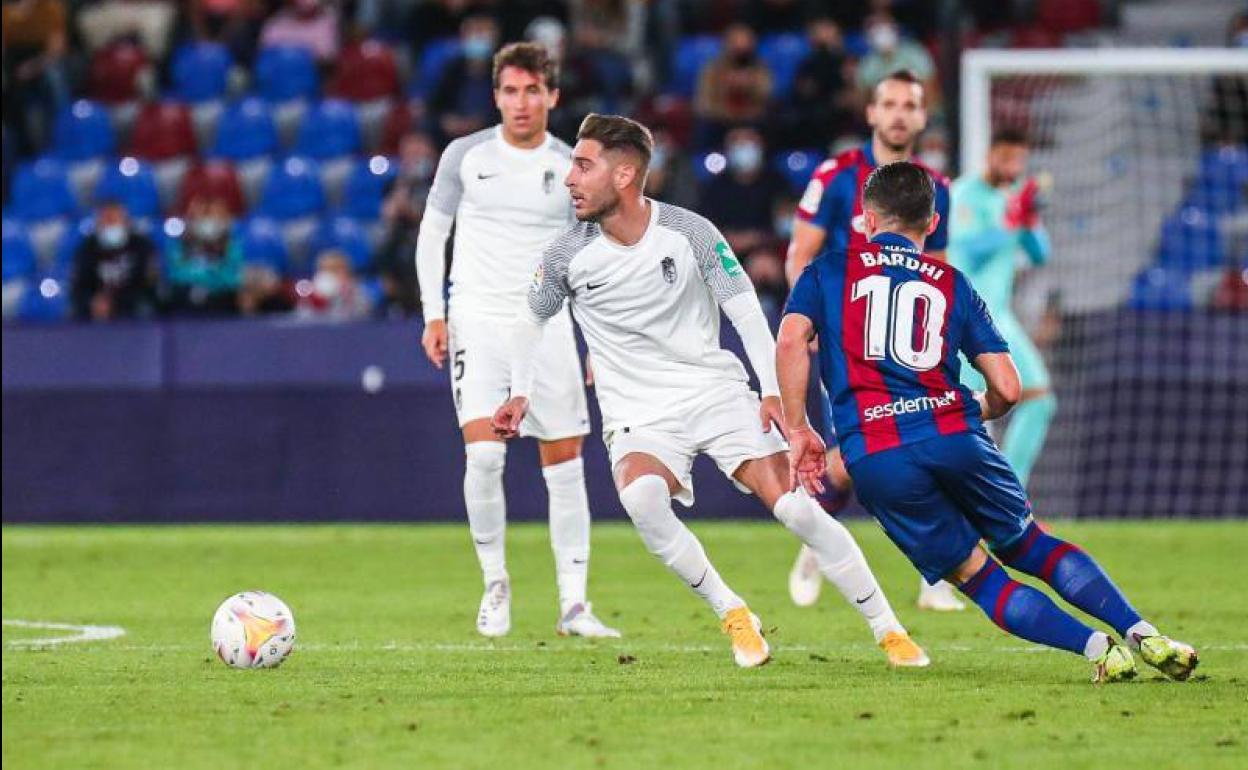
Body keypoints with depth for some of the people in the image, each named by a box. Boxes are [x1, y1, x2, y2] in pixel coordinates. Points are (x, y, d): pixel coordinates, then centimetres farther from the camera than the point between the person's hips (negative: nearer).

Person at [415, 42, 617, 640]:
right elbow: (432, 231, 9)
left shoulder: (572, 168, 3)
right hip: (478, 319, -2)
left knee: (565, 463, 1)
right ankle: (495, 585, 0)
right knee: (483, 452, -17)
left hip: (547, 322, 2)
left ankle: (573, 604, 7)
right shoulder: (465, 155, 1)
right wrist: (433, 313, 0)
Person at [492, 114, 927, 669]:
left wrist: (774, 391, -12)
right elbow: (533, 318, 16)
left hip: (717, 392, 0)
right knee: (641, 497, -33)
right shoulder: (567, 256, -4)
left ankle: (888, 631, -1)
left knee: (796, 508, -14)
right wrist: (521, 393, 6)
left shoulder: (689, 234, -9)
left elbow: (745, 310, -3)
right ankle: (732, 615, -17)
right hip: (637, 415, 0)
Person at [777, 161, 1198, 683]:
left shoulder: (829, 271, 16)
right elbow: (1007, 389, 12)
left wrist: (798, 431, 2)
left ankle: (1097, 647, -8)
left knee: (976, 575, 7)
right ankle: (1142, 634, 8)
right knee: (1029, 543, 20)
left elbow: (790, 340, -4)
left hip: (875, 459, -2)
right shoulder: (952, 283, 20)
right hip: (955, 438, 2)